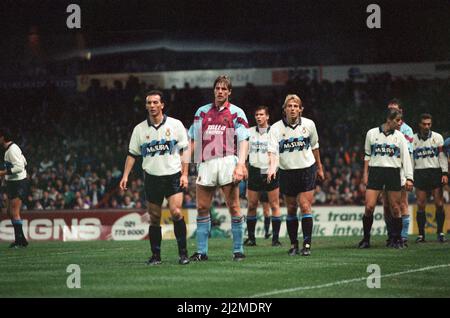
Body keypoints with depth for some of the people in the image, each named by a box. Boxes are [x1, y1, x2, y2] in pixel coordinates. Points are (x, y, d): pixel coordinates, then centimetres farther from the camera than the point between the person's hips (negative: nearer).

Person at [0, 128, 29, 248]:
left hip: (18, 183, -10)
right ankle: (20, 239, 16)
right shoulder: (11, 148, 13)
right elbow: (24, 162, 22)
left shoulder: (12, 150, -18)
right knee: (10, 212, 12)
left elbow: (19, 167, -25)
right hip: (12, 184, 10)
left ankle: (20, 240, -9)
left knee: (14, 213, -11)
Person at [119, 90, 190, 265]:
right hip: (151, 177, 2)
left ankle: (183, 252, -8)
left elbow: (185, 150, 3)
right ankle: (155, 256, 11)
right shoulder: (140, 129, 5)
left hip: (173, 176, -2)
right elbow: (132, 154, 11)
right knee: (154, 218, 3)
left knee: (175, 212, -16)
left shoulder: (175, 125, 0)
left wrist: (184, 174, -4)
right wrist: (125, 176, 2)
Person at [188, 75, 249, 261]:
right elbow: (193, 140, 19)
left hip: (227, 162, -3)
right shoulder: (202, 112, 17)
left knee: (233, 207, -4)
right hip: (206, 163, 3)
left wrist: (240, 164, -14)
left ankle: (238, 250, 1)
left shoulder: (236, 113, 6)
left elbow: (243, 141, -1)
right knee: (202, 208, 1)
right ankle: (201, 251, 6)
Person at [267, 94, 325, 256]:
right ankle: (294, 244, 17)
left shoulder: (309, 124, -3)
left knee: (305, 207, -9)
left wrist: (319, 167, 19)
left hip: (307, 170, 0)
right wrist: (272, 168, -38)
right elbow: (273, 151, -20)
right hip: (286, 172, 0)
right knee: (291, 209, 7)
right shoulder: (276, 128, -9)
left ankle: (307, 244, -7)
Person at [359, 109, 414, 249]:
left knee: (395, 209, -1)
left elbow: (406, 158, 3)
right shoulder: (372, 134, 6)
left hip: (393, 173, 1)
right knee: (369, 207, -8)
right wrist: (365, 174, 8)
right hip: (375, 171, -1)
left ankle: (397, 239, 12)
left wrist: (409, 178, -6)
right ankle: (366, 239, 5)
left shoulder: (399, 136, 6)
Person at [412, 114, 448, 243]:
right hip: (420, 173, 1)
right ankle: (421, 234, 4)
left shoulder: (437, 137, 6)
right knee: (420, 205, -2)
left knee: (439, 204, -5)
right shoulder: (413, 140, 9)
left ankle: (440, 232, 2)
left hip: (435, 172, -1)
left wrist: (445, 173, -6)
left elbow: (442, 156, 3)